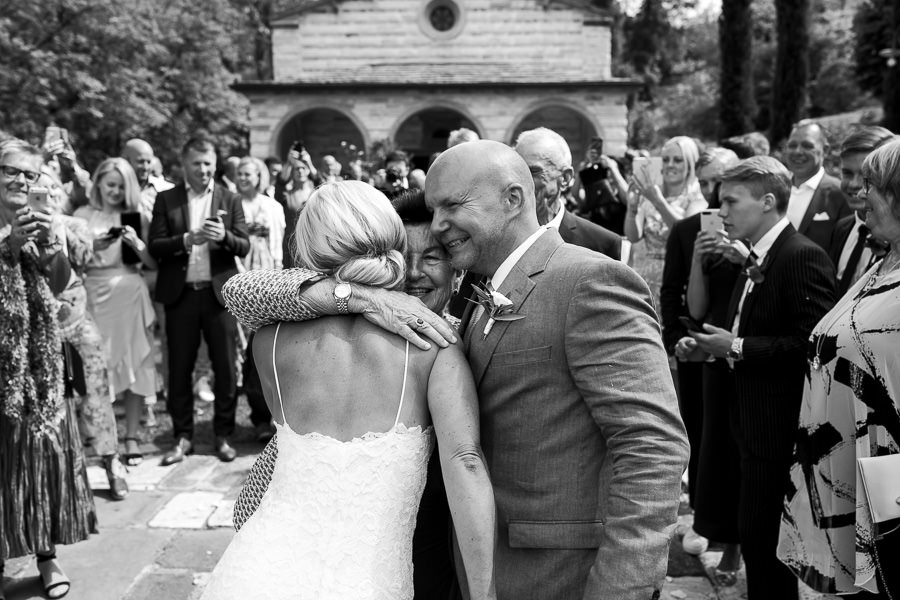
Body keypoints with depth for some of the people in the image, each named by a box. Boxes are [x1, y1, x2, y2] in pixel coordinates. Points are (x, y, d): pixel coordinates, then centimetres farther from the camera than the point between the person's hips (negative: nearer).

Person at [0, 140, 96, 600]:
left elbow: (59, 285, 6)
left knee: (45, 442, 4)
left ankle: (47, 553, 12)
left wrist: (50, 246, -11)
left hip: (39, 357, 3)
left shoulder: (40, 223, 11)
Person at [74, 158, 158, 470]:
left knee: (134, 364, 2)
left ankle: (132, 438, 9)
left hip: (130, 295, 1)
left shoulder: (136, 216, 7)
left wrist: (136, 243, -13)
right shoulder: (83, 215, 6)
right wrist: (93, 247, -15)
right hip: (95, 295, -1)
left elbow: (154, 263, 4)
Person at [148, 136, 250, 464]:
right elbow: (155, 247, -2)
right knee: (179, 369, 6)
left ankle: (224, 436, 17)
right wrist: (188, 239, -18)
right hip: (180, 294, 0)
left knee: (225, 369, 4)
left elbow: (244, 247, 1)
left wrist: (224, 236, -19)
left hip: (219, 292, 0)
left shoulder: (230, 200, 8)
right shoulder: (166, 200, 6)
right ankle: (183, 437, 19)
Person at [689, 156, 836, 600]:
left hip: (781, 429, -9)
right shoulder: (756, 260, 12)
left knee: (769, 542, 2)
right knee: (754, 536, 19)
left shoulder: (804, 257, -17)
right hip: (754, 425, 9)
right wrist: (712, 345, 3)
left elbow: (811, 344, -24)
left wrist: (737, 347, -19)